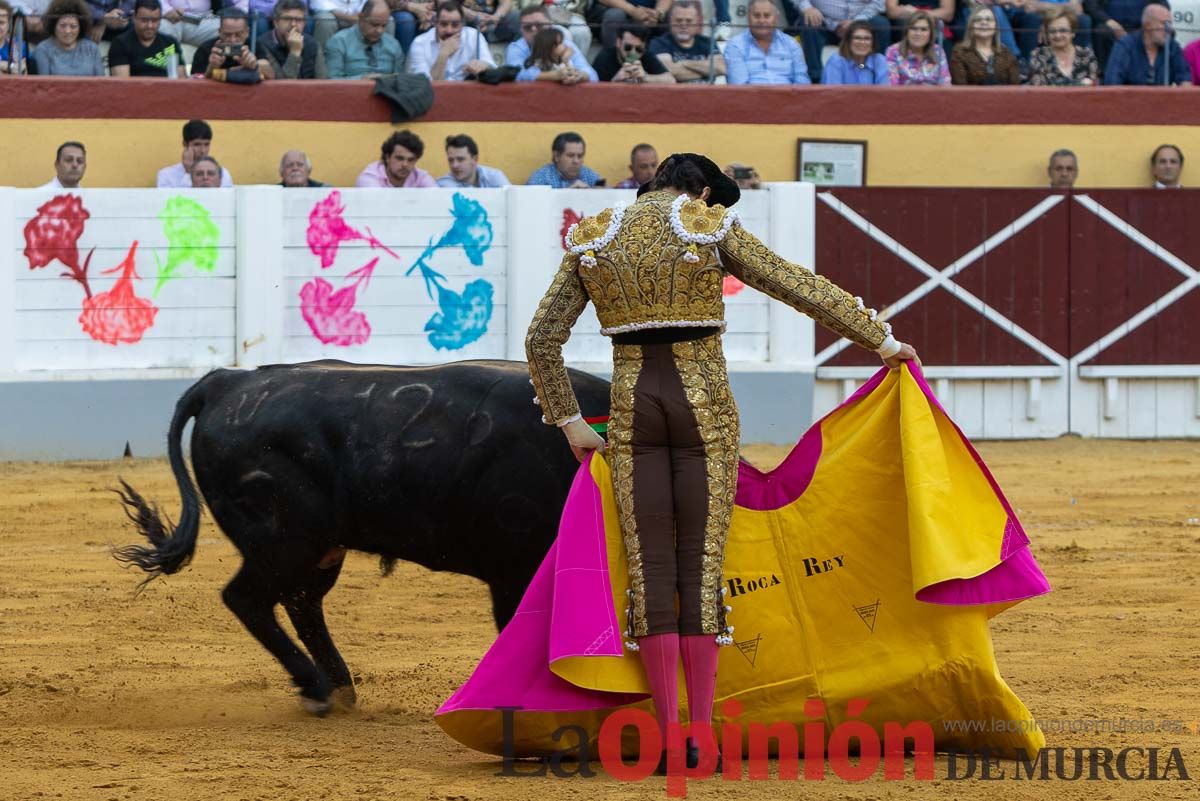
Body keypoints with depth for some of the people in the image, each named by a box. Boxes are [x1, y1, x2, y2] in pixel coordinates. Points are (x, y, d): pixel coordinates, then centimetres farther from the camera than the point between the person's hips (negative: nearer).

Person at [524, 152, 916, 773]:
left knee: (649, 564, 4)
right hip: (704, 402, -2)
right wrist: (880, 339, 8)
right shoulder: (713, 231, -1)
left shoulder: (592, 239, 7)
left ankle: (667, 736, 0)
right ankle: (702, 733, 0)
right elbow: (803, 288, 0)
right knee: (702, 561, 2)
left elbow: (542, 339, 6)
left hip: (631, 401, 2)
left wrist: (568, 421, 13)